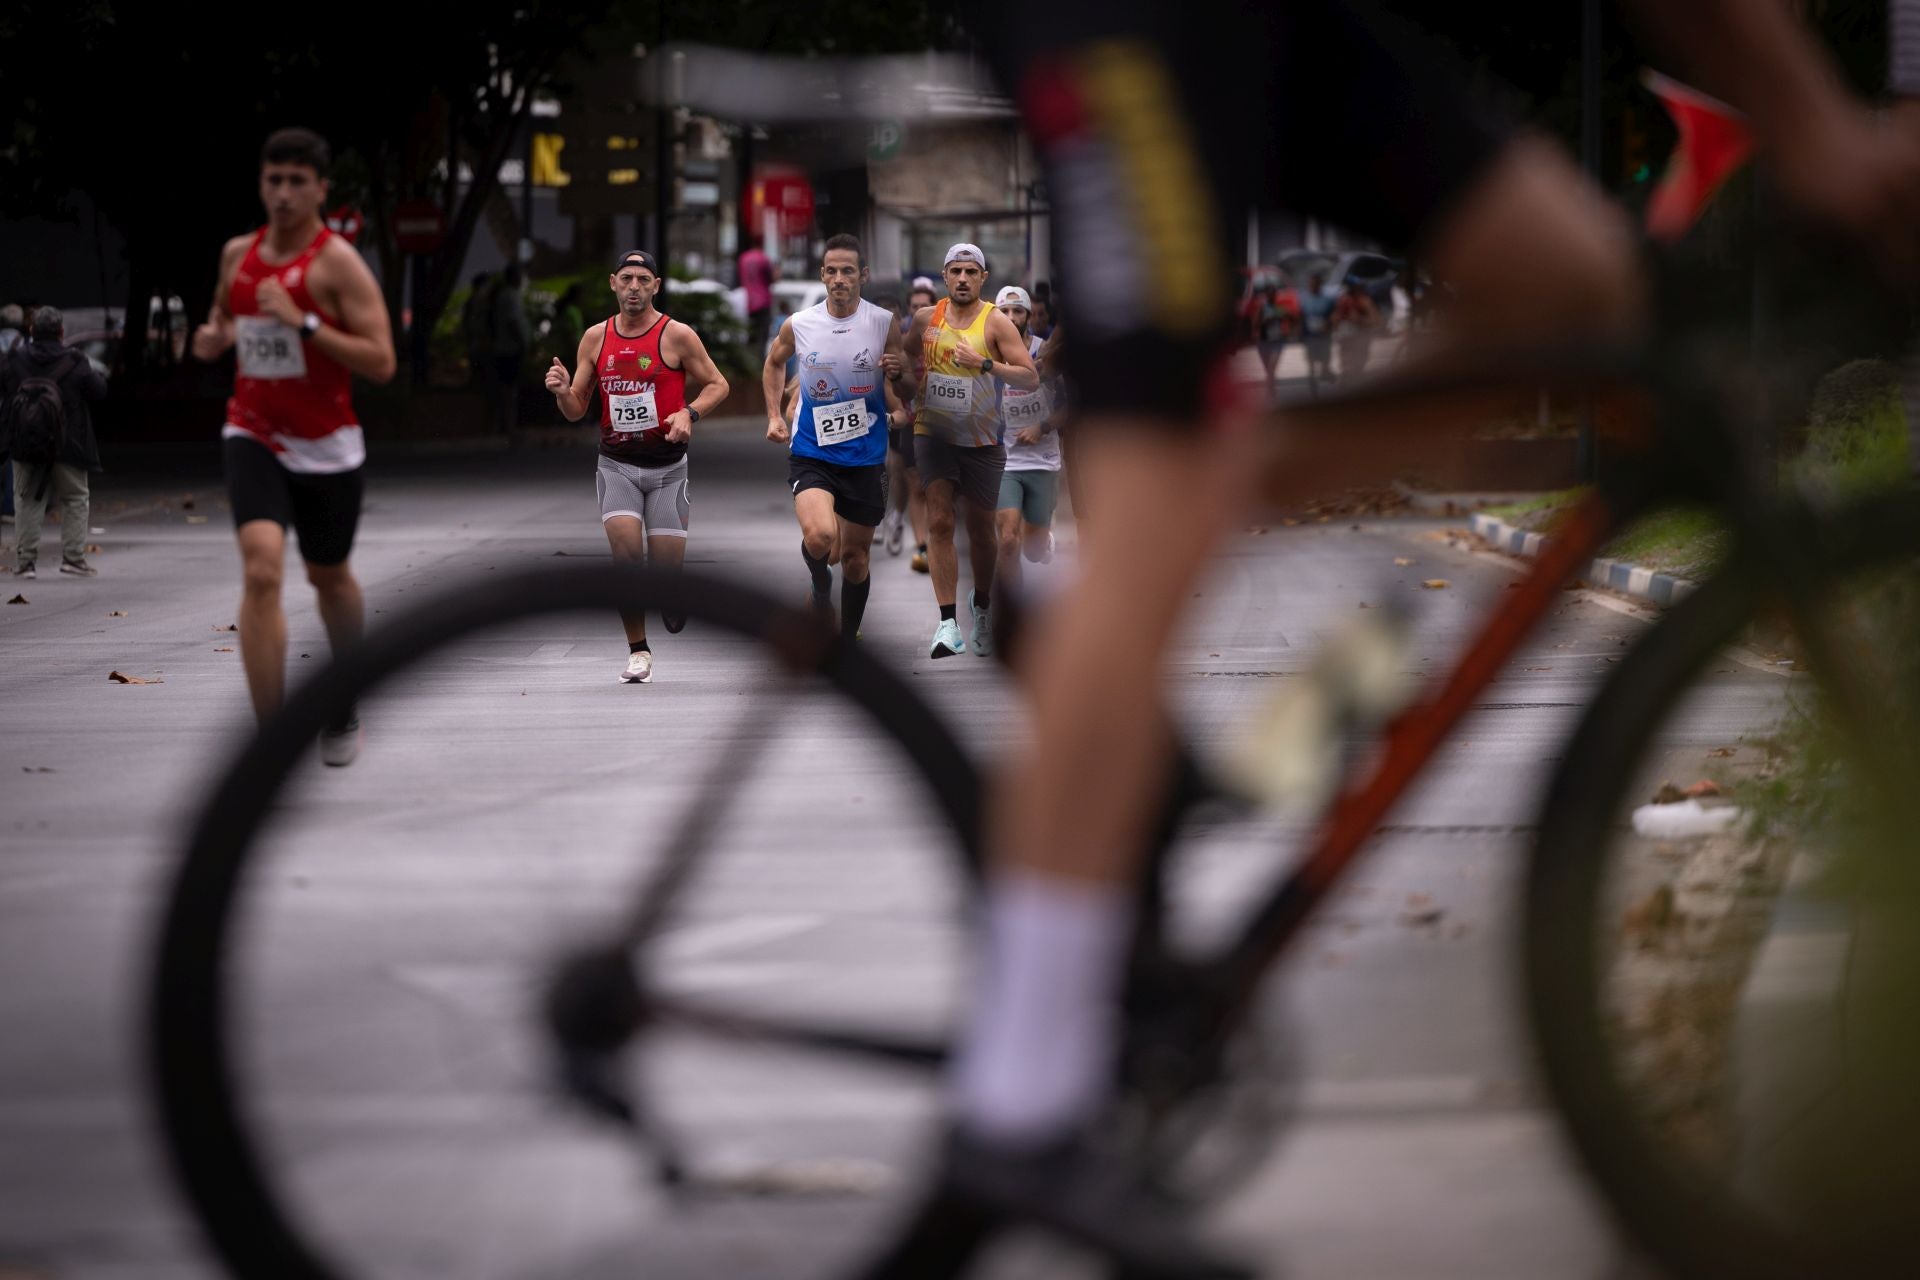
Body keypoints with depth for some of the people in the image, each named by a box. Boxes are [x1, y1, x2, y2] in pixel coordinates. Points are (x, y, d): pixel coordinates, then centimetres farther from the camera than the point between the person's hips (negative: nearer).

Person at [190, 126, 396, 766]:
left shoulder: (339, 262, -12)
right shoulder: (238, 254, 4)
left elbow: (381, 362, -19)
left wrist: (303, 323, -27)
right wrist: (213, 336, 1)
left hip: (326, 448, -2)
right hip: (253, 437, 2)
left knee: (329, 576, 17)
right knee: (261, 570, -19)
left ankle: (346, 710, 45)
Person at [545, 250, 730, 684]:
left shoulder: (677, 335, -6)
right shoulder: (595, 338, 4)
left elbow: (717, 384, 2)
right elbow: (577, 410, 9)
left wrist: (689, 413, -17)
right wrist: (562, 392, -14)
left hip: (667, 465, -1)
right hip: (617, 464, 1)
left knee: (666, 563, -2)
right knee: (625, 546, -19)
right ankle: (638, 649, -7)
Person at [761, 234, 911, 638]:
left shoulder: (884, 324, -6)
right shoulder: (798, 325, -4)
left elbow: (908, 392, 1)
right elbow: (774, 362, 18)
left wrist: (898, 374, -21)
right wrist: (774, 415, 8)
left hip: (865, 457, 1)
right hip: (811, 453, -1)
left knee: (855, 556, 10)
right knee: (820, 535, -27)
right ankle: (820, 579, 7)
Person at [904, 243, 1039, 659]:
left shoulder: (996, 323, -8)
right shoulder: (926, 318, 2)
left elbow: (1031, 378, -15)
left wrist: (985, 364, -26)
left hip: (982, 441, -1)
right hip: (933, 434, 1)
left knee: (981, 530, 11)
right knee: (939, 522, -12)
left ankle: (981, 606, 36)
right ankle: (948, 623, -18)